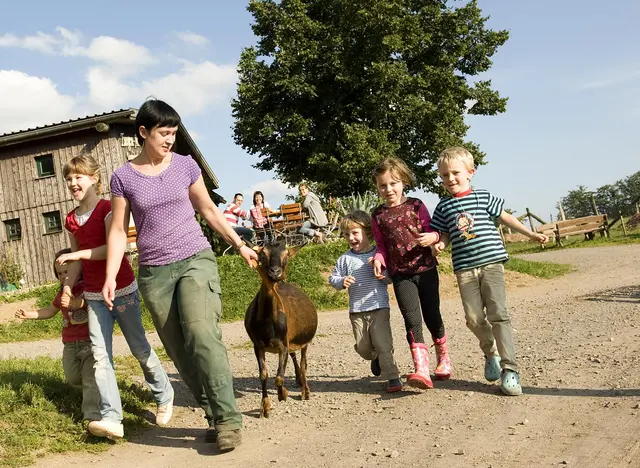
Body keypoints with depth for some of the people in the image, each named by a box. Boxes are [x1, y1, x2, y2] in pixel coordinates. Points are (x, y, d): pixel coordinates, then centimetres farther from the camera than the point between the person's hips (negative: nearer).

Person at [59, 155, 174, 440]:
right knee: (100, 355, -6)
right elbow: (77, 258, 16)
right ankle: (111, 419, -10)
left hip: (122, 289, -5)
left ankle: (164, 397, 26)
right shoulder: (71, 220, 10)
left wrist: (78, 254, -23)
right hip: (94, 295, 5)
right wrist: (68, 286, 7)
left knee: (139, 347, 4)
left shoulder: (107, 208, -10)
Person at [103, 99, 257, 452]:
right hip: (154, 273, 1)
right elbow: (118, 231, 3)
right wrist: (110, 277, -7)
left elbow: (208, 210, 14)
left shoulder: (185, 165, 4)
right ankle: (215, 415, 13)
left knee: (201, 334, -20)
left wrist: (239, 244, 14)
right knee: (179, 351, 2)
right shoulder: (123, 177, 2)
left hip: (196, 260, -1)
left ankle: (228, 419, -16)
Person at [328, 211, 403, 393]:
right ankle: (376, 358, 43)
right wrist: (342, 281, -16)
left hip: (379, 307, -3)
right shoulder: (345, 258, 3)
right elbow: (332, 278, 5)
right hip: (356, 310, 3)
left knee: (383, 343, -8)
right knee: (362, 347, 11)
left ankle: (392, 377, 0)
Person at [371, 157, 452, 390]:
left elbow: (430, 230, 6)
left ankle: (443, 357, 33)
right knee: (412, 318, -12)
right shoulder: (378, 215, 4)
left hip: (426, 268, 0)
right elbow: (381, 244, 10)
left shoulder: (416, 206, 1)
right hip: (401, 275, 0)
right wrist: (379, 260, -8)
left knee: (432, 316, 7)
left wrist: (432, 237, -16)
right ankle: (422, 370, -19)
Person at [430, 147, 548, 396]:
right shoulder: (443, 206, 11)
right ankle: (490, 352, 24)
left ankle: (509, 368, -7)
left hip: (491, 262, -2)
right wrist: (440, 244, -7)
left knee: (498, 314, -10)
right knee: (474, 318, -4)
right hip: (464, 268, 2)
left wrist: (530, 233, 14)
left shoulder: (483, 197, 6)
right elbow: (445, 234, 15)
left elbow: (505, 217, 14)